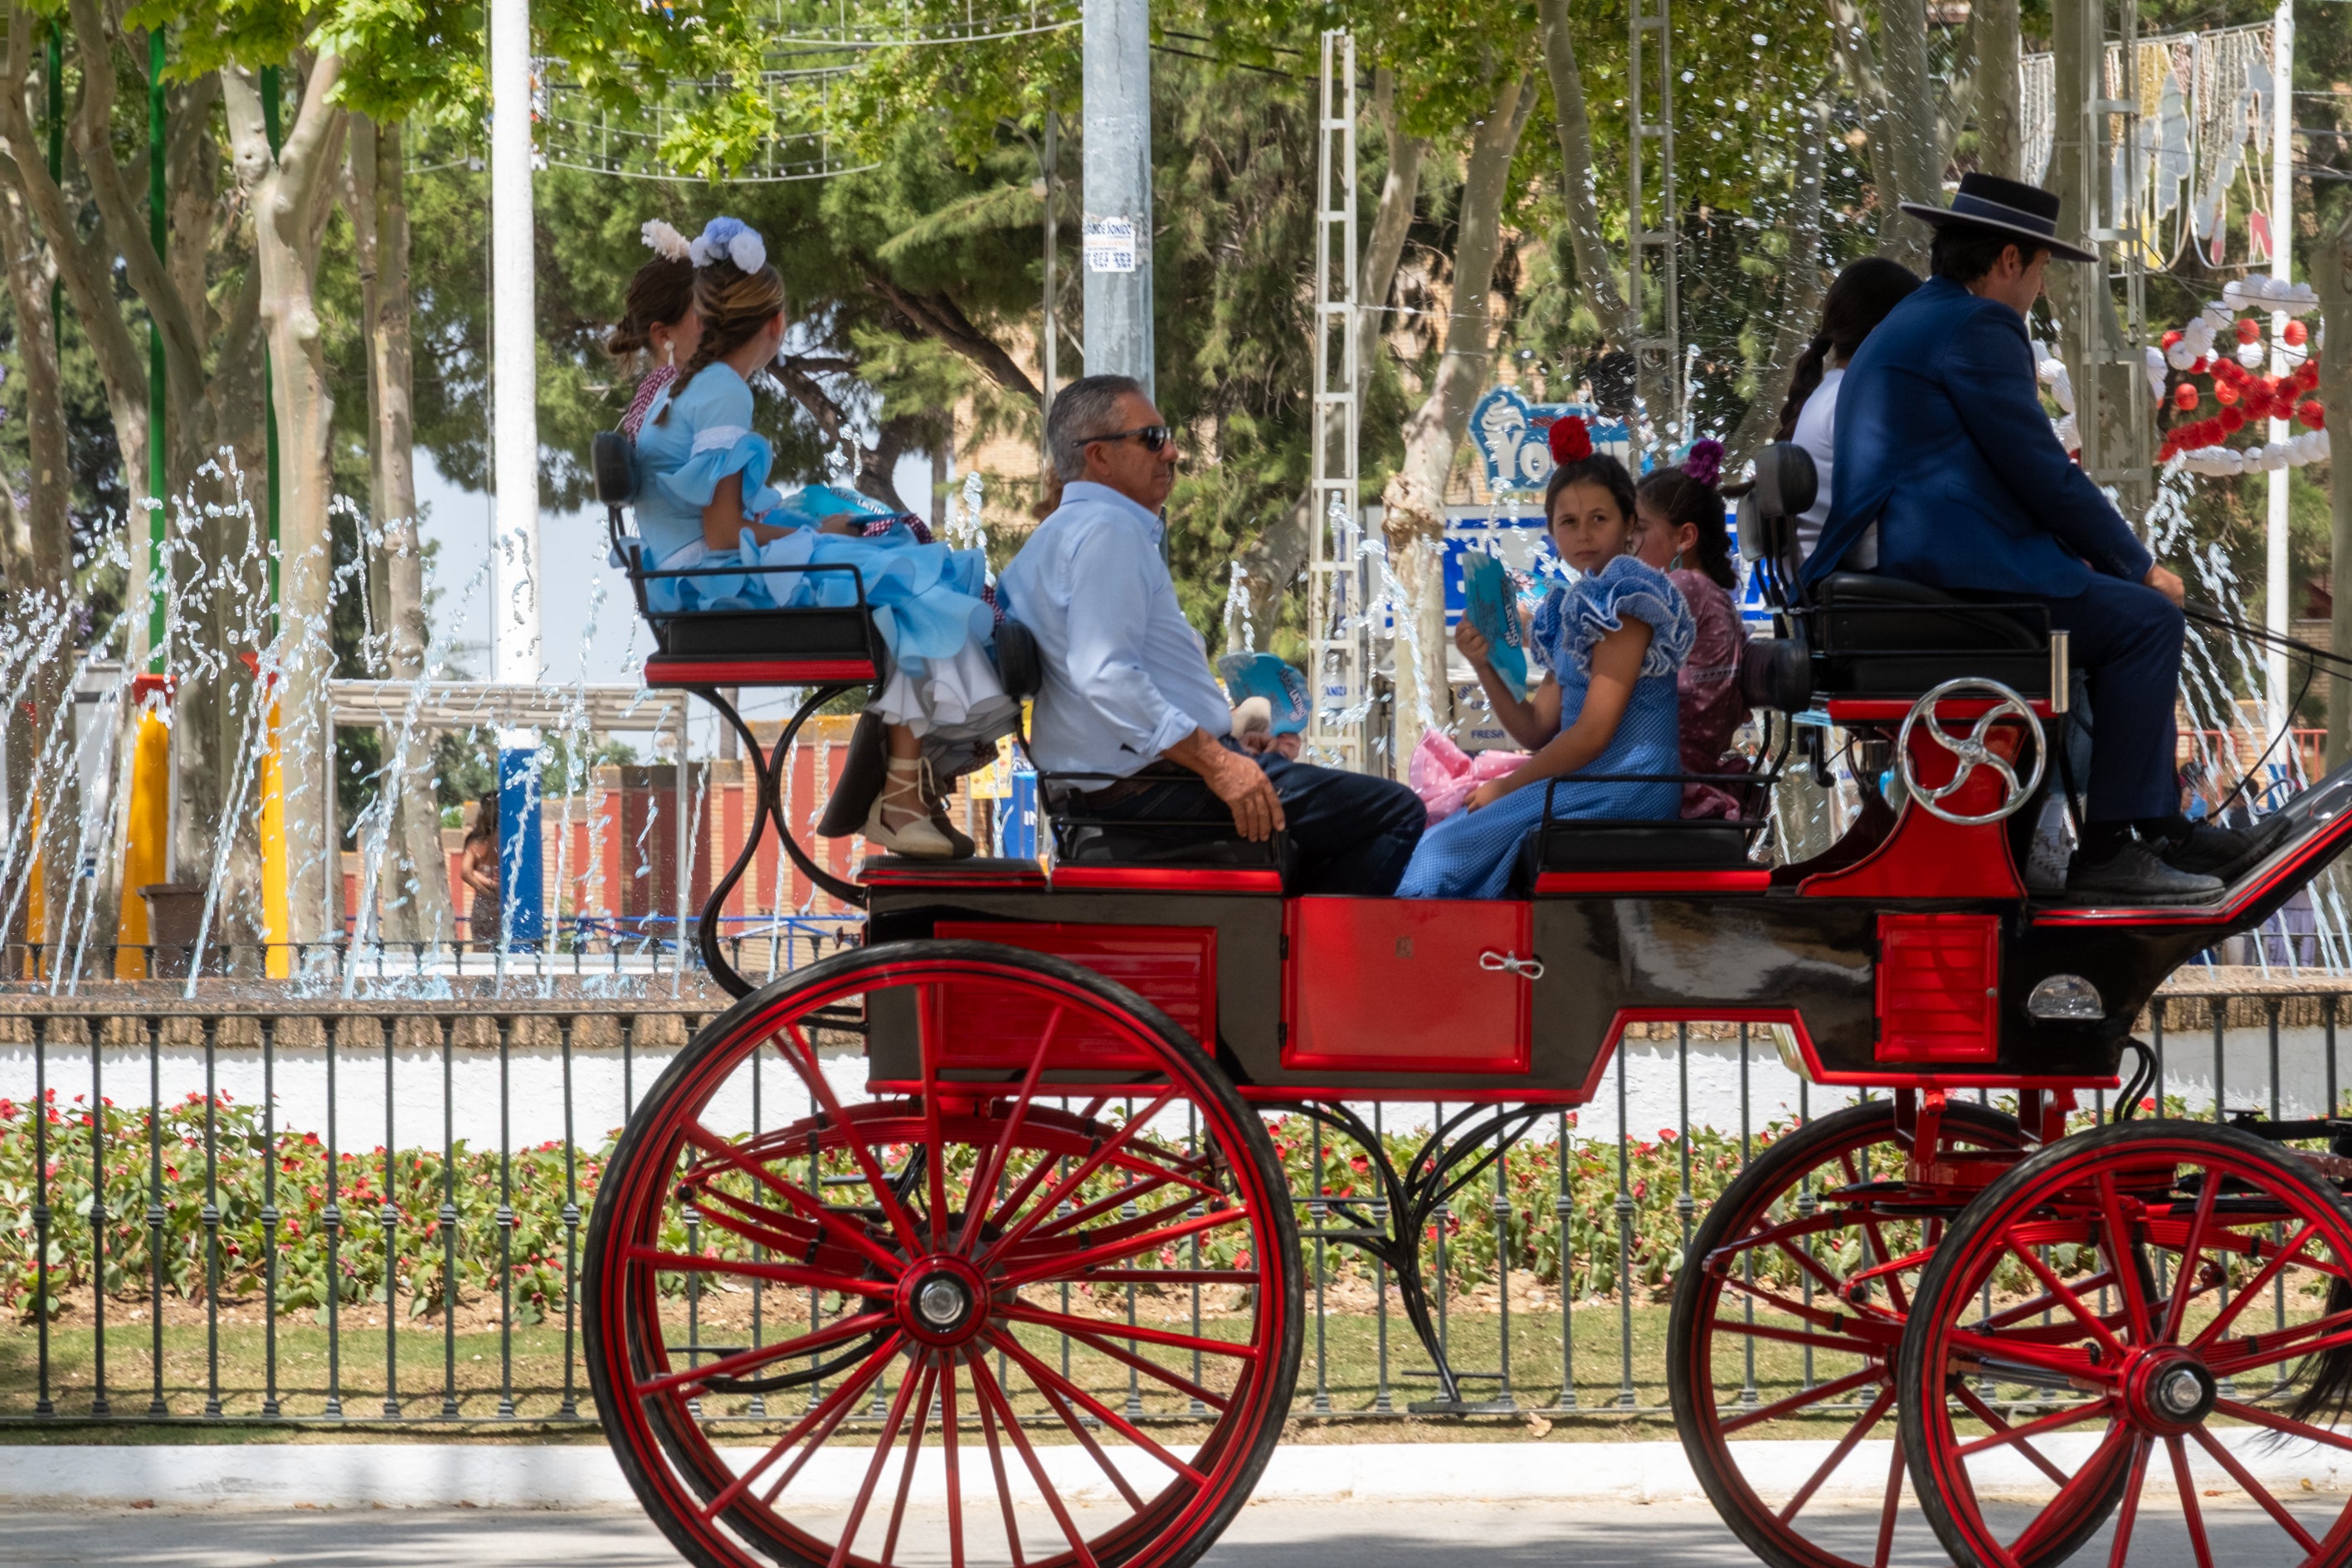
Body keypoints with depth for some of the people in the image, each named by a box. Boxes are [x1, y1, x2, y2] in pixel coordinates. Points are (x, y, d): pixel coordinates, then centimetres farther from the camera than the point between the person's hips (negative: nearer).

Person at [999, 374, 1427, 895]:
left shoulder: (1058, 535, 20)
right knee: (1397, 814, -14)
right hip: (1160, 783, -11)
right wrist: (1215, 763, -26)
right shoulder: (1108, 532, -14)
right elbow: (1105, 677, -26)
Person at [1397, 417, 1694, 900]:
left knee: (1445, 848, -13)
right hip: (1587, 783, 9)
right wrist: (1486, 666, -2)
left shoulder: (1625, 595, -11)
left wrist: (1504, 788, -8)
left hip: (1622, 788, -9)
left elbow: (1593, 733, -17)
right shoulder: (1575, 606, 17)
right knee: (1440, 838, 5)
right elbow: (1536, 731, 14)